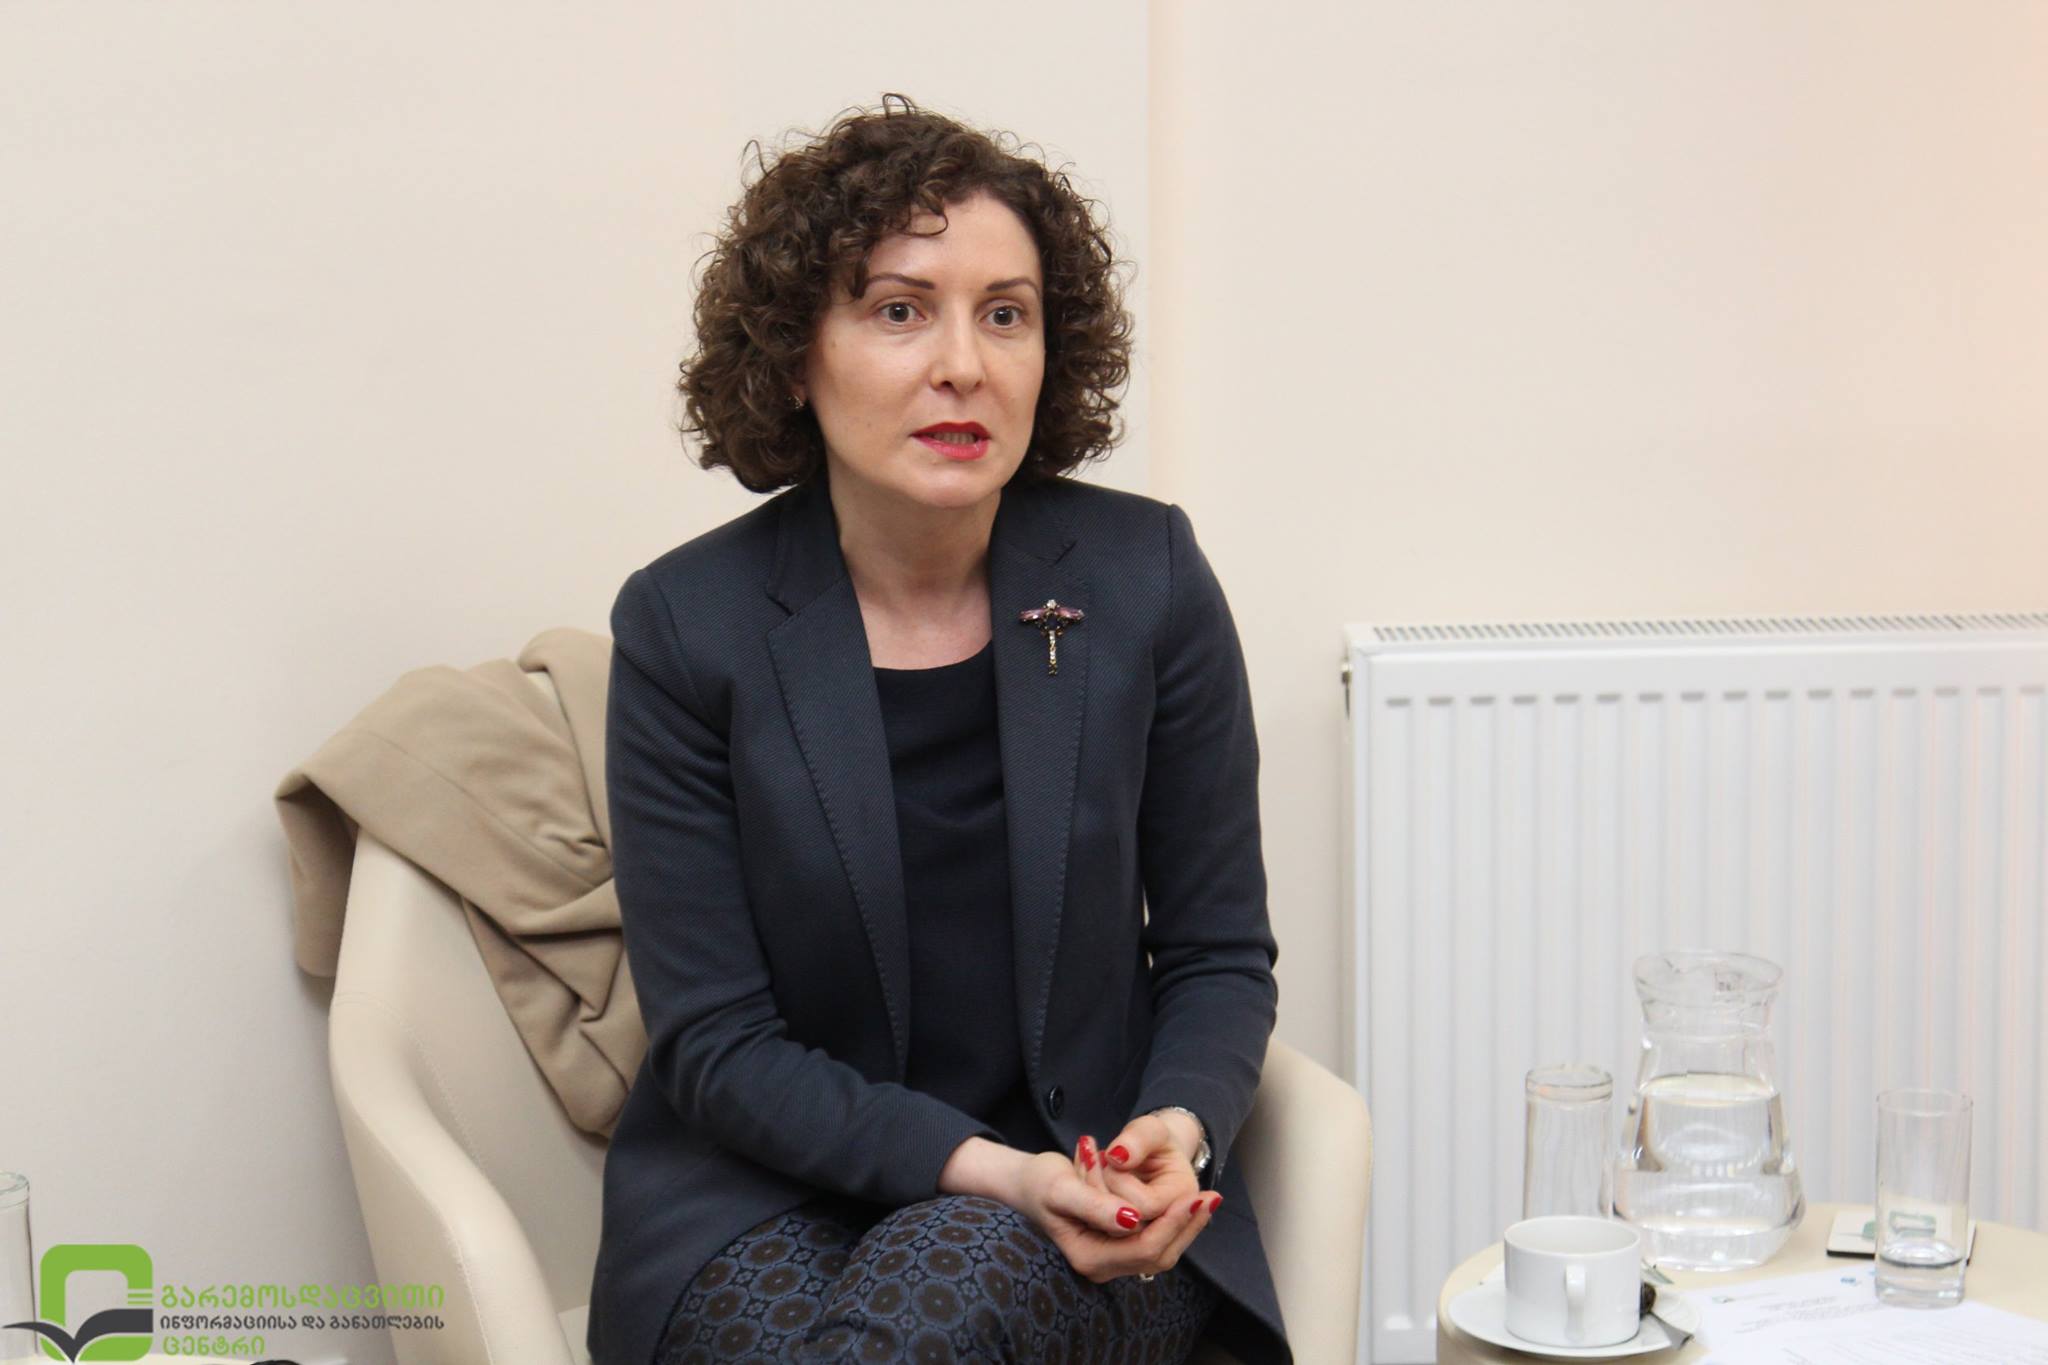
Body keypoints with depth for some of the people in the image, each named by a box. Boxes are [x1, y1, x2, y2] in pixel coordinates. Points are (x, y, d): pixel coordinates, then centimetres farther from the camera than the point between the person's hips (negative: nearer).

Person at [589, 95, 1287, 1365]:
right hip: (776, 1186, 1)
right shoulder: (687, 625, -8)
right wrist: (984, 1167, -19)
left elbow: (1221, 954, 5)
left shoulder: (1146, 578, -4)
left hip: (1090, 1191, 0)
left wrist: (1179, 1131, -16)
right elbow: (716, 1042, -7)